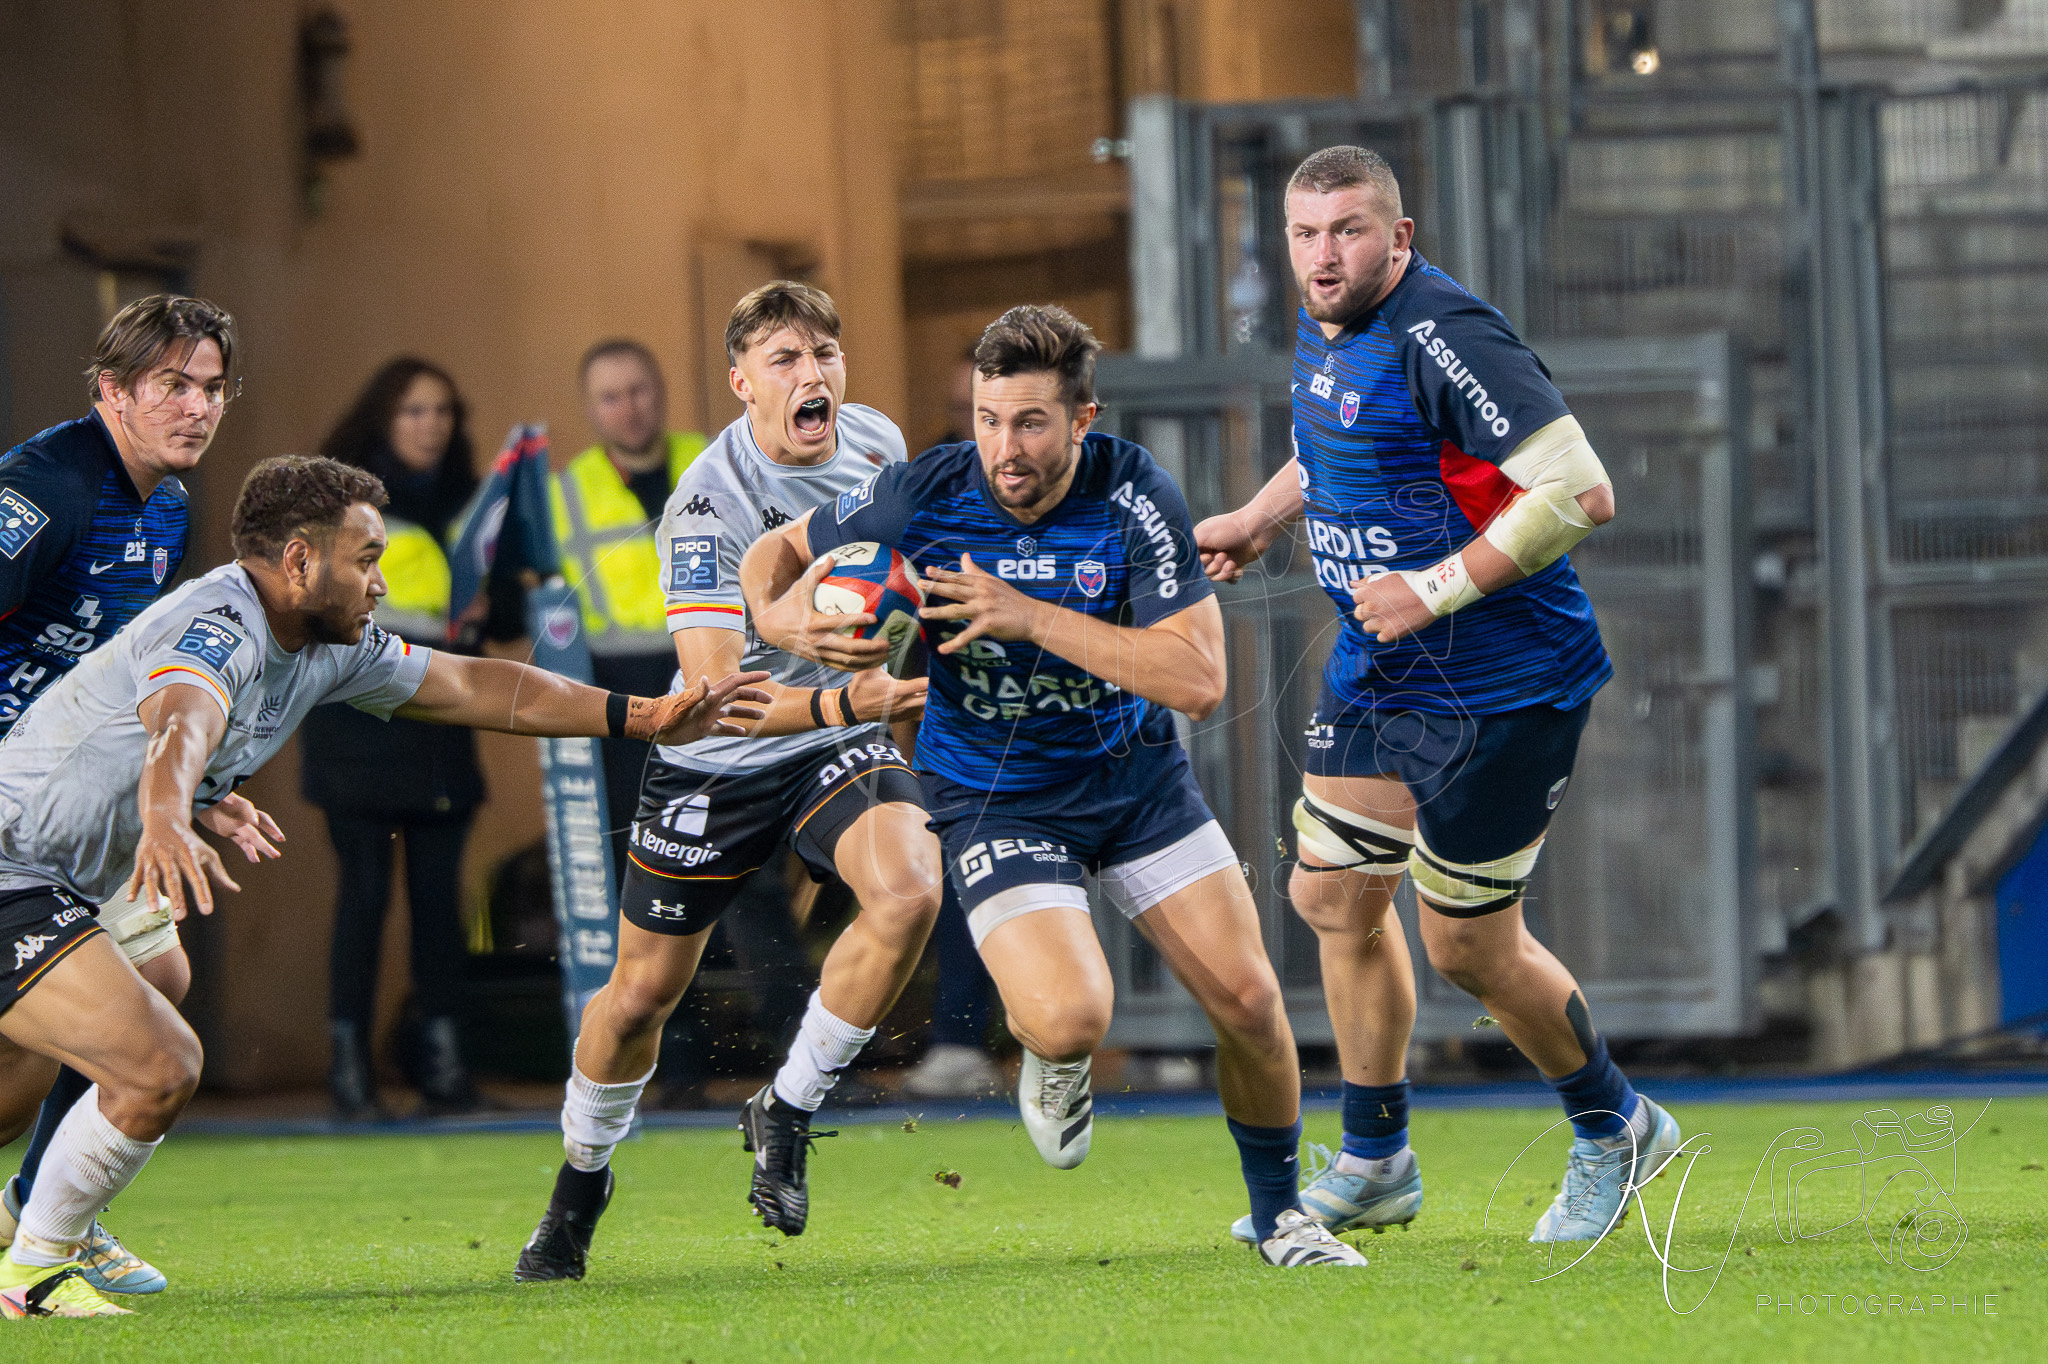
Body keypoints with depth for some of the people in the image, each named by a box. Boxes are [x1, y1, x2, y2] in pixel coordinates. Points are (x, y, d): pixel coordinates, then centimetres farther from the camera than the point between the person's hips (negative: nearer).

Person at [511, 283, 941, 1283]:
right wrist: (845, 701, -45)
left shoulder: (878, 442, -8)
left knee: (908, 893, -27)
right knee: (642, 992, 6)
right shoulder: (707, 506, -25)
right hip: (717, 763, -3)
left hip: (842, 745, 3)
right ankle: (580, 1183, 35)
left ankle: (786, 1113, -7)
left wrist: (902, 681, 17)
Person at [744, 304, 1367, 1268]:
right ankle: (1048, 1060, 16)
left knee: (1248, 1000, -4)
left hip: (1138, 778, 2)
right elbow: (778, 551, 0)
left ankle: (1278, 1213, 22)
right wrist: (778, 618, -24)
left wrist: (1031, 616, -32)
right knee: (1071, 1019, -24)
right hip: (994, 798, -2)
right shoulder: (922, 498, -19)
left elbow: (1199, 679, -27)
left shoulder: (1134, 497, -20)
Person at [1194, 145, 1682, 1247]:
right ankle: (1375, 1165, 27)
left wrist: (1438, 588, -25)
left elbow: (1580, 491, -28)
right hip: (1375, 674, 9)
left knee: (1468, 948, -1)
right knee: (1333, 897, 11)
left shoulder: (1442, 337, -24)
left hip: (1499, 688, -9)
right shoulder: (1324, 332, 5)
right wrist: (1255, 522, 16)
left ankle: (1614, 1129, 23)